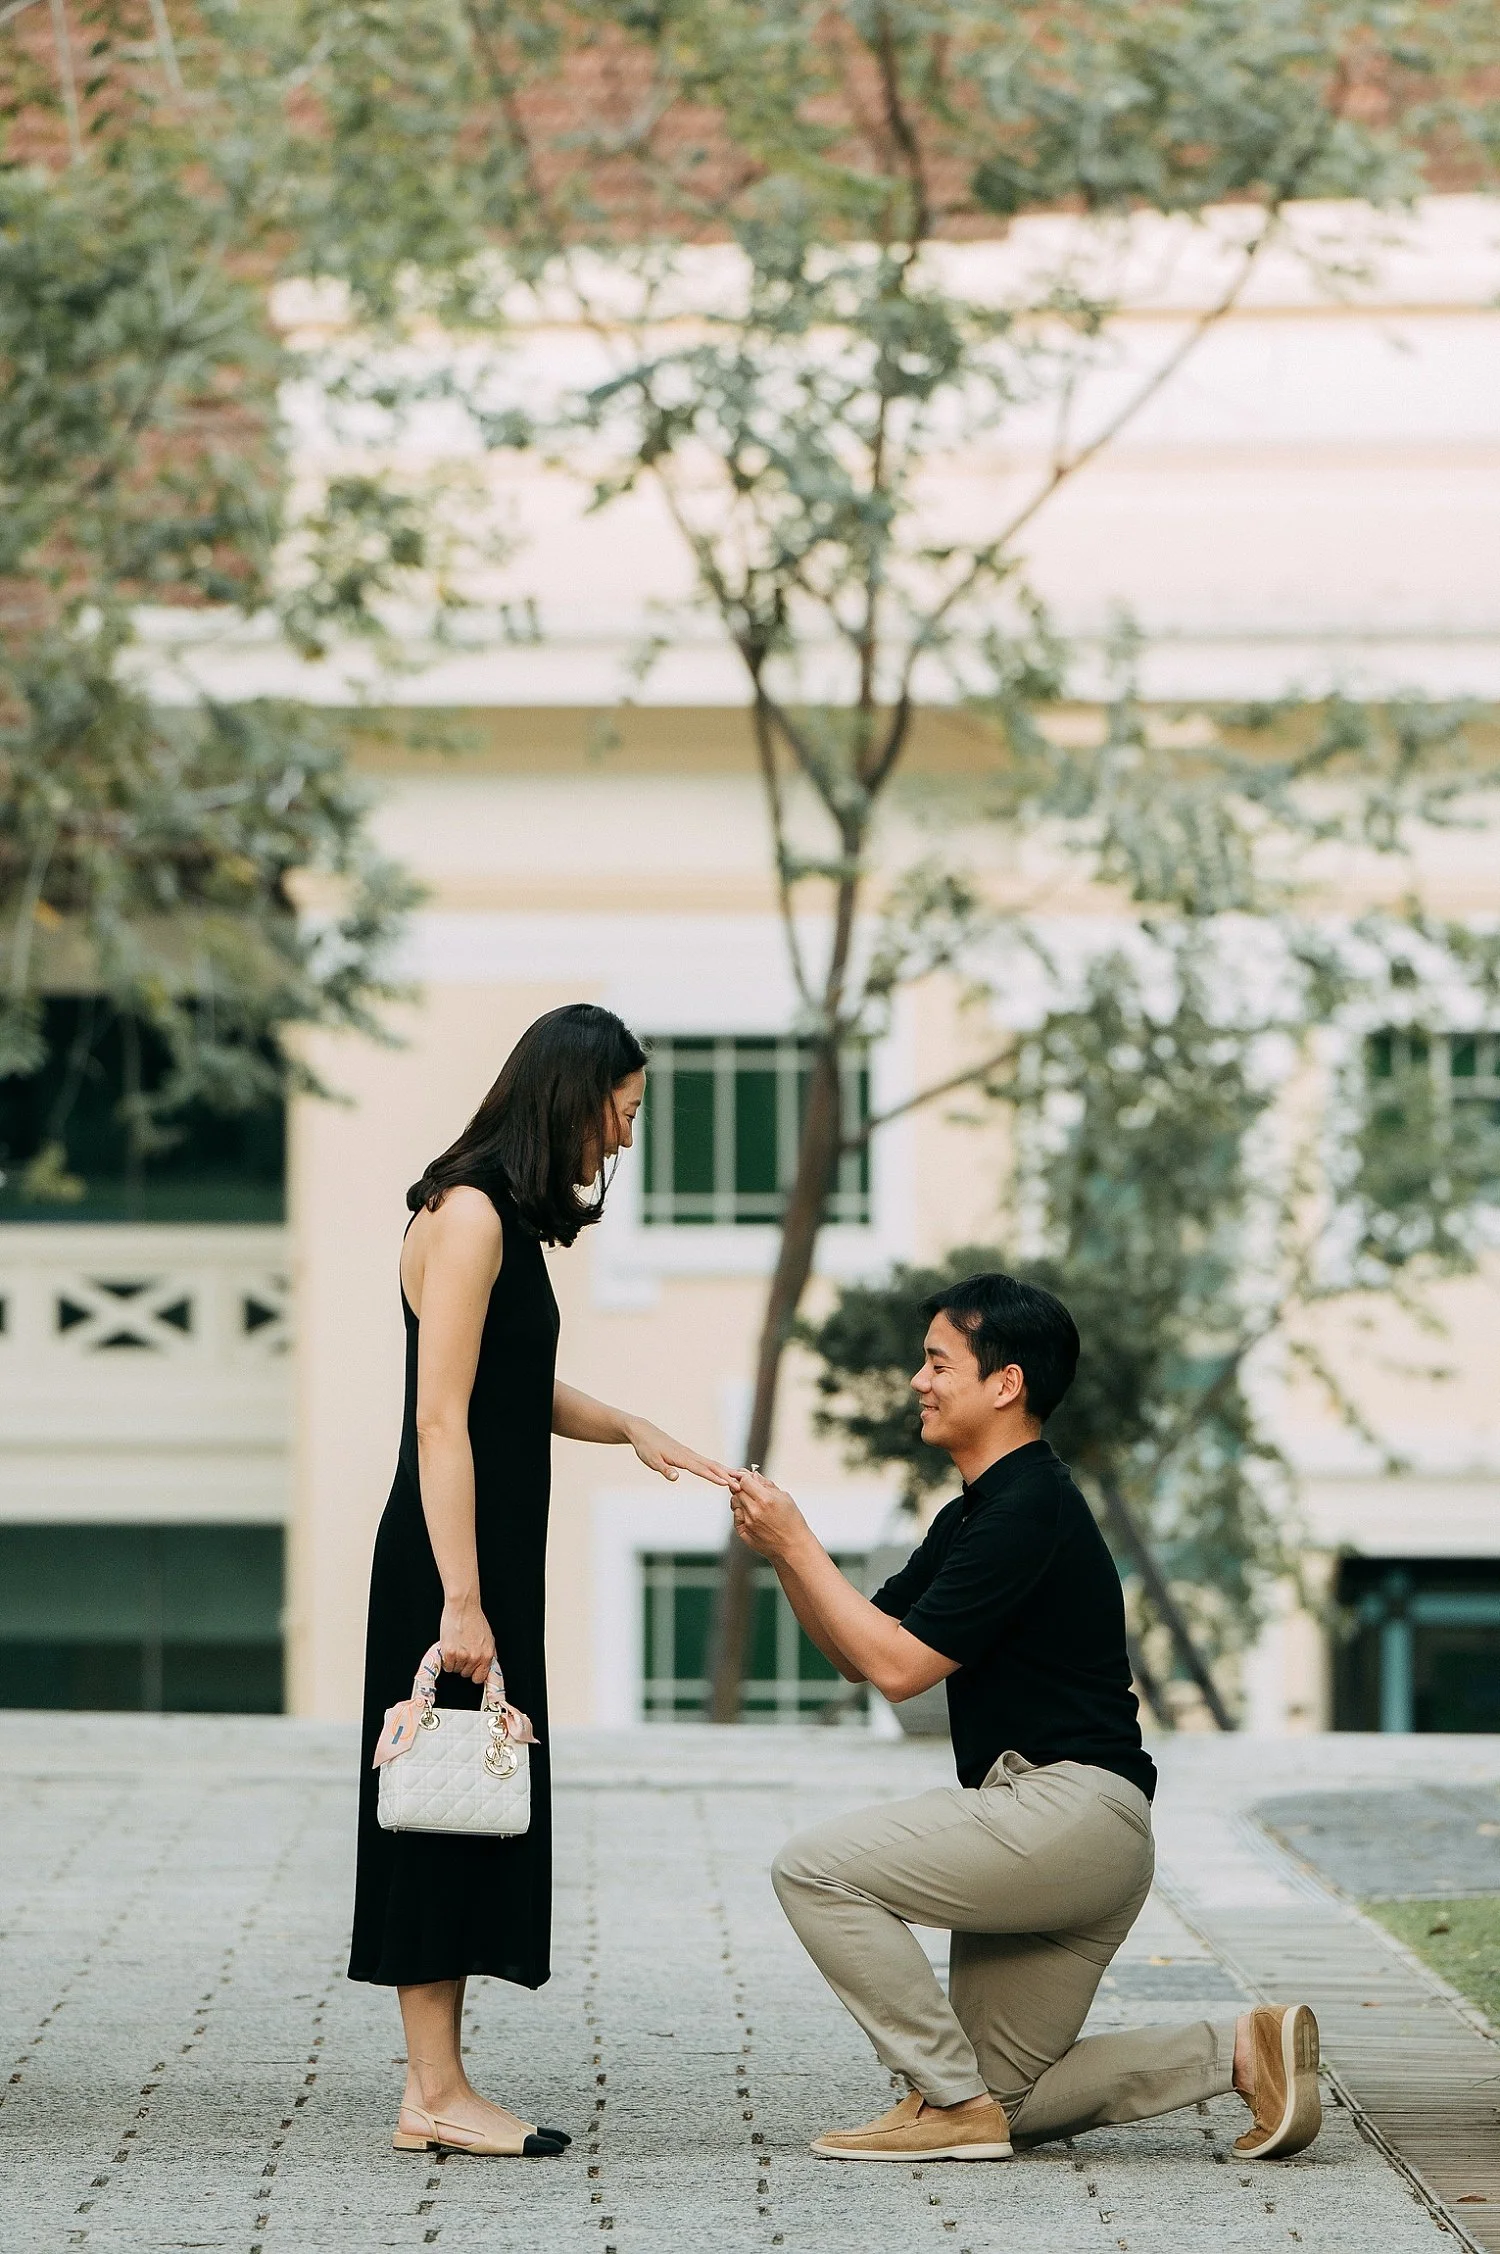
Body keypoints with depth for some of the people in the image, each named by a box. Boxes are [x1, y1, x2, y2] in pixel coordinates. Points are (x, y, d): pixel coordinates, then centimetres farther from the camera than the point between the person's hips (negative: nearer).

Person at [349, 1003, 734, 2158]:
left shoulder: (507, 1218, 16)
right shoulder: (470, 1214, -14)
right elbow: (440, 1419, -19)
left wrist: (634, 1430, 15)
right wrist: (460, 1599, -22)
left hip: (493, 1555, 10)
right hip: (450, 1555, -10)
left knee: (480, 1808, 9)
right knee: (447, 1807, -6)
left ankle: (436, 2086, 12)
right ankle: (436, 2093, -3)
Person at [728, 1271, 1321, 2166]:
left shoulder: (1029, 1513, -14)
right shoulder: (974, 1516, 19)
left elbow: (899, 1665, -18)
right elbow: (858, 1652, 19)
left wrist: (799, 1542, -11)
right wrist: (781, 1551, 4)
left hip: (1070, 1812, -11)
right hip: (1071, 1842, 11)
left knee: (817, 1868, -15)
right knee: (1005, 2099, 11)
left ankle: (951, 2101, -11)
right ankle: (1241, 2050, 8)